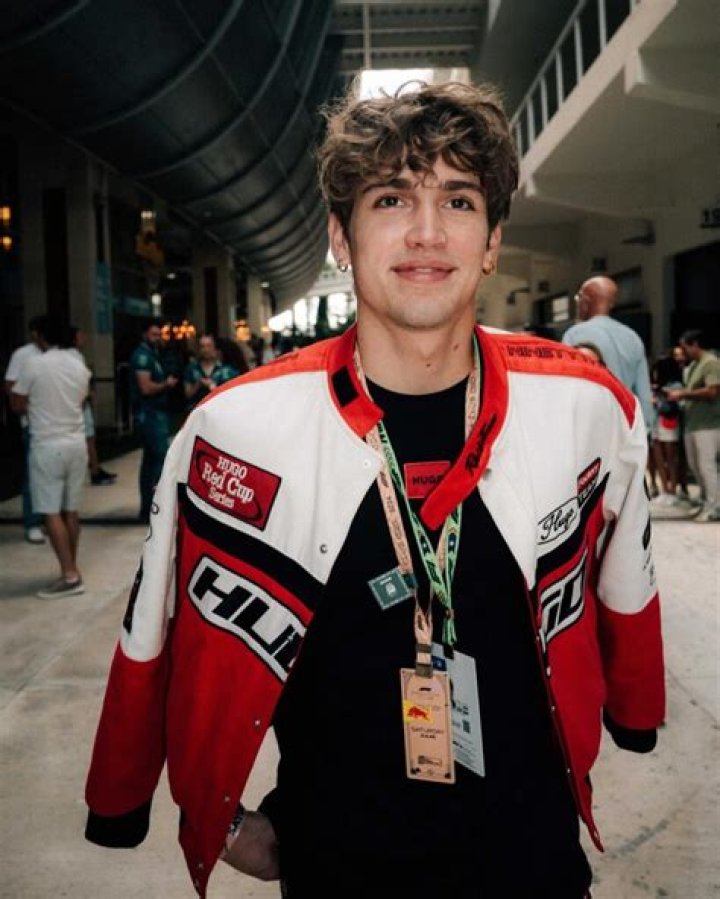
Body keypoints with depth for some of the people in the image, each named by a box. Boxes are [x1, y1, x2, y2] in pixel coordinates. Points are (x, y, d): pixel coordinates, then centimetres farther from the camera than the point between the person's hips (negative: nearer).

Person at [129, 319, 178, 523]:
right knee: (163, 457, -14)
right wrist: (167, 384, -8)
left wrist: (166, 383, 6)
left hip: (155, 413, 11)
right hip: (149, 414, -11)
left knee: (151, 459, 12)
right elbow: (146, 387, -22)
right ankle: (152, 507, -13)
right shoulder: (142, 355, -12)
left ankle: (147, 508, 18)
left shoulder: (152, 354, 18)